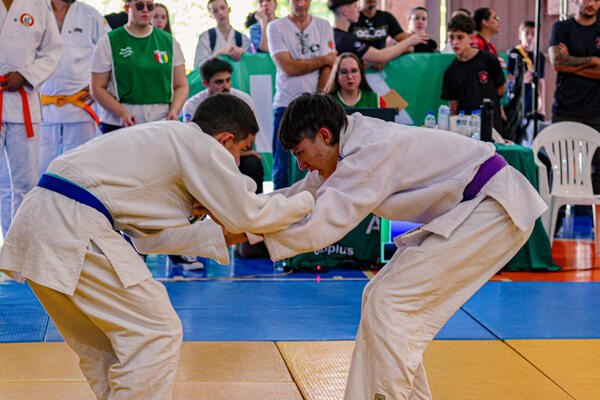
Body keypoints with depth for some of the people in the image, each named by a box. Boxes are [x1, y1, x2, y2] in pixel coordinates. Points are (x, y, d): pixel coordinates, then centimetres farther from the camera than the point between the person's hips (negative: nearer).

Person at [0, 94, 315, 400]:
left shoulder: (165, 138, 25)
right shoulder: (200, 146, -3)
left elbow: (149, 233, 22)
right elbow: (247, 213, -2)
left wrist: (221, 235, 19)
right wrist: (306, 202, 13)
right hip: (72, 229, -10)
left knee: (102, 345, 22)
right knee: (157, 335, -2)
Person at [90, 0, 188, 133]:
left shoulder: (169, 41, 13)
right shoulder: (109, 42, 5)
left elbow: (181, 86, 13)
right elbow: (97, 88, 0)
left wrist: (174, 111, -7)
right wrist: (122, 114, -15)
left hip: (162, 123, 2)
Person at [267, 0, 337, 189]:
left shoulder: (323, 26, 11)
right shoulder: (276, 27, 3)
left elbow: (328, 68, 3)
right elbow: (288, 68, -8)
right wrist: (324, 60, -2)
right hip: (286, 104, -2)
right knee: (283, 167, -3)